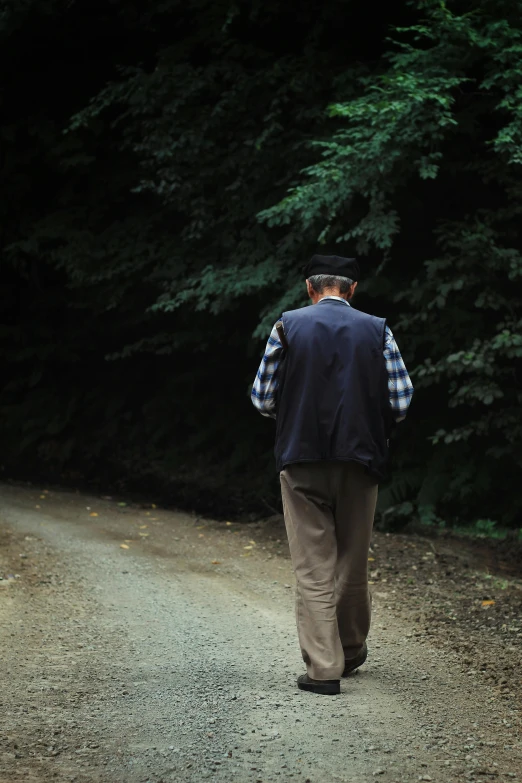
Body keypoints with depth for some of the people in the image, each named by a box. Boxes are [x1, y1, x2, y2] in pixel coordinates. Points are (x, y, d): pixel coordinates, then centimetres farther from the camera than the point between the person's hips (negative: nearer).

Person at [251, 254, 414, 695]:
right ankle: (352, 650, 32)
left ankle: (324, 668, -3)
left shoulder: (288, 327, -1)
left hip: (302, 460, -1)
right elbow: (401, 401, -2)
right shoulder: (377, 331, 1)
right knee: (354, 563, 16)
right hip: (360, 460, 2)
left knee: (313, 568, 1)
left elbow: (262, 397, -1)